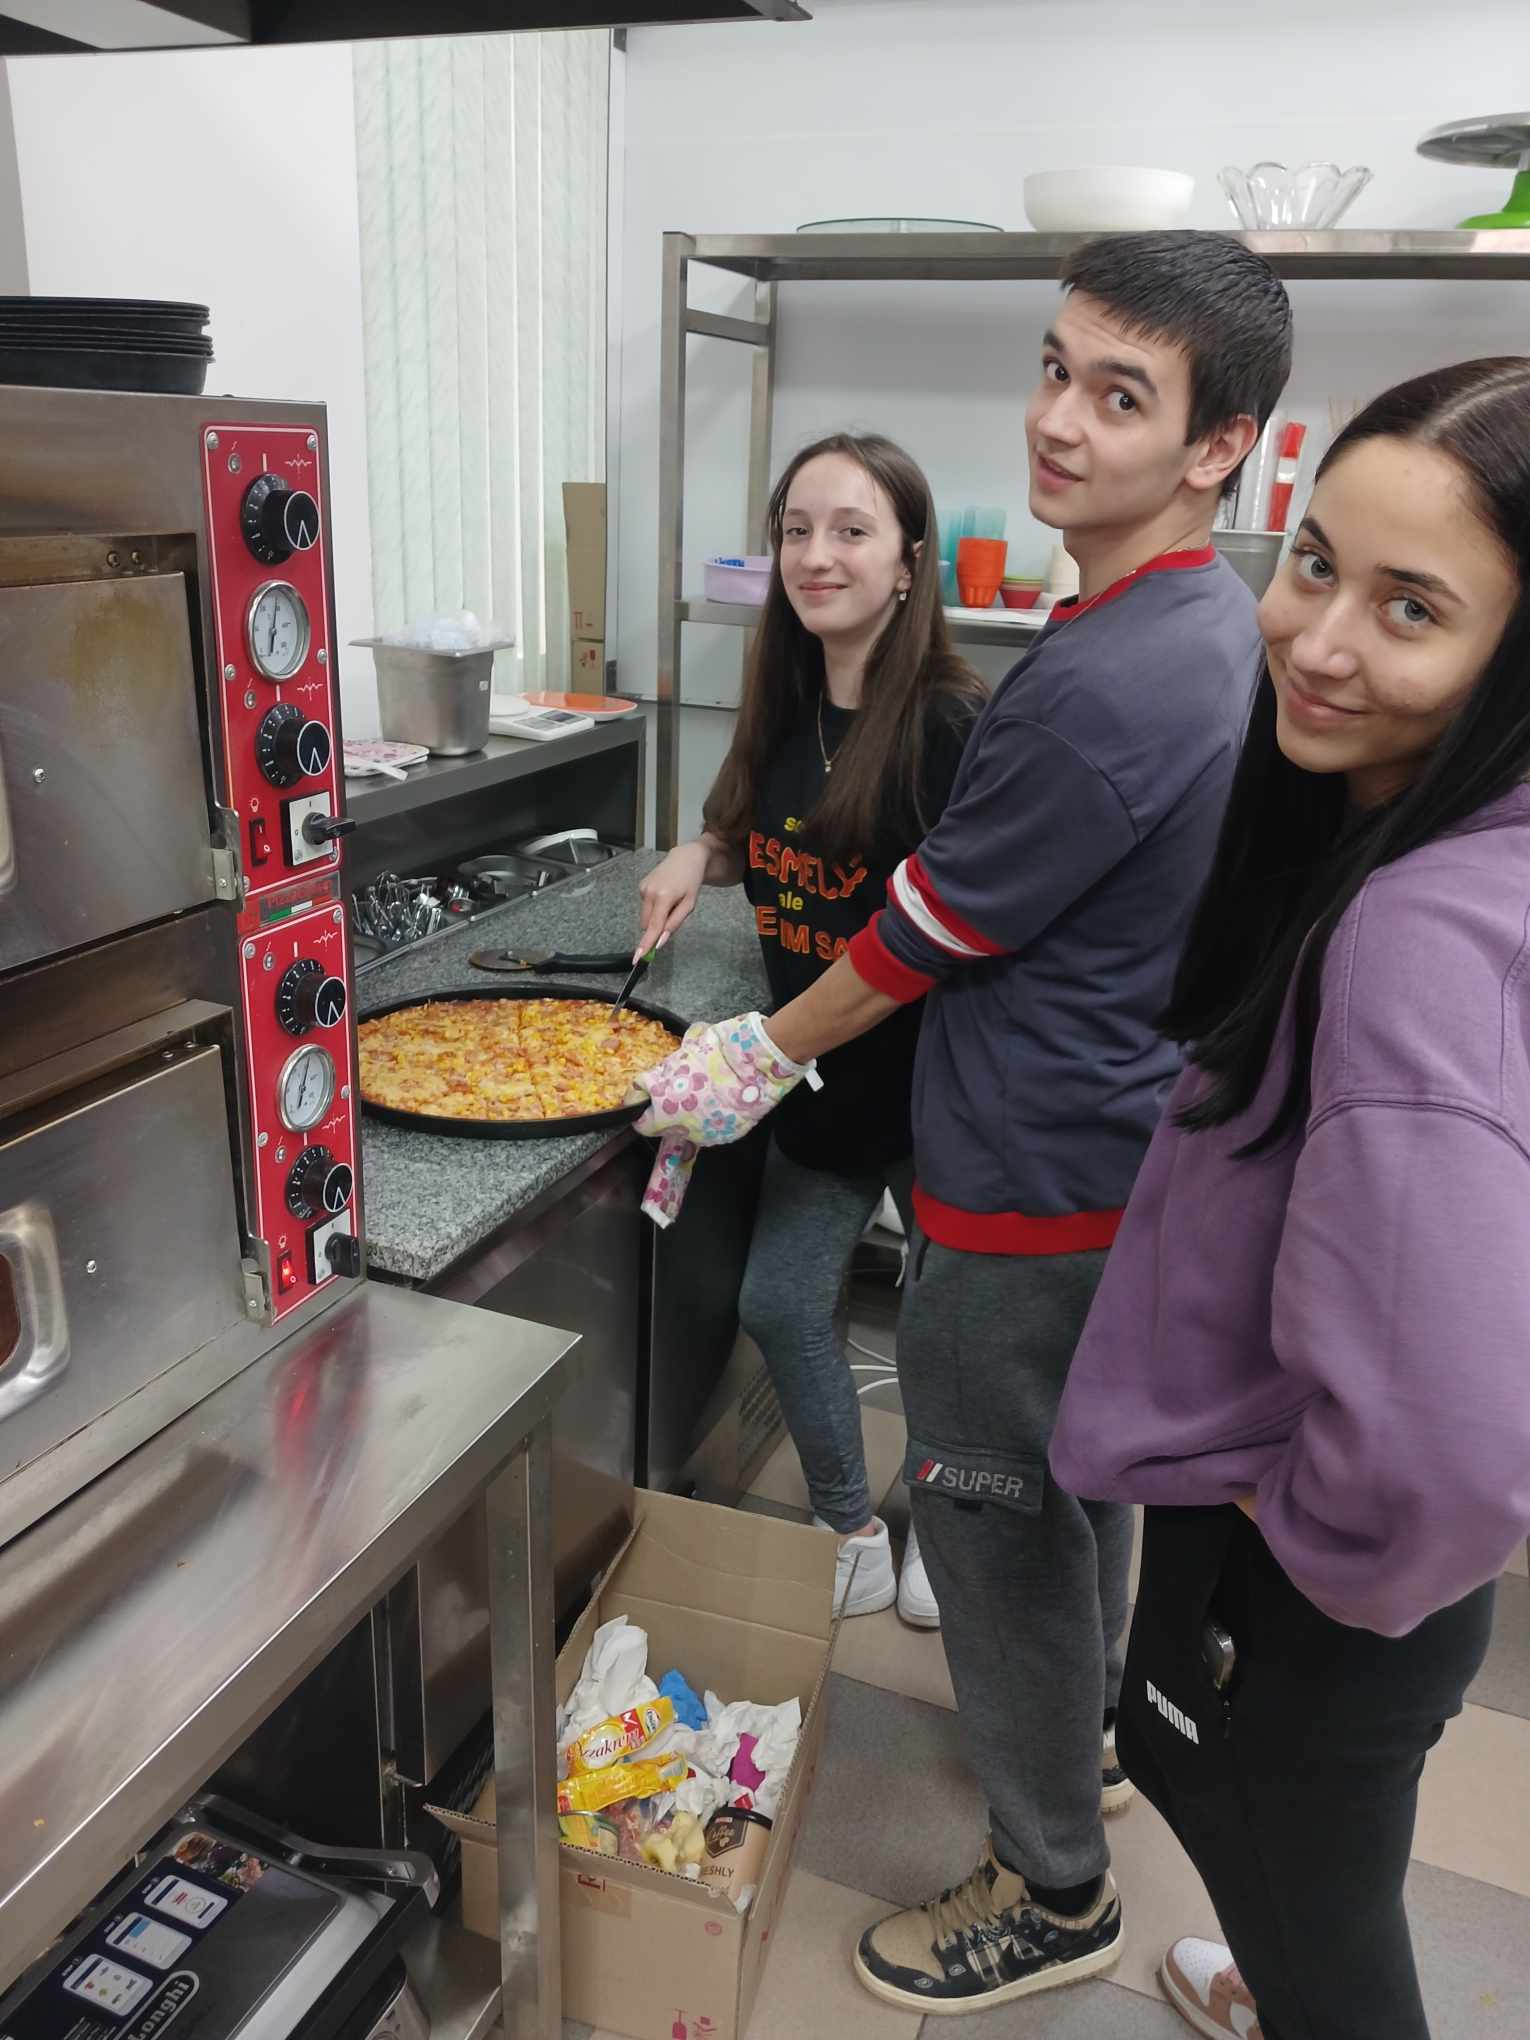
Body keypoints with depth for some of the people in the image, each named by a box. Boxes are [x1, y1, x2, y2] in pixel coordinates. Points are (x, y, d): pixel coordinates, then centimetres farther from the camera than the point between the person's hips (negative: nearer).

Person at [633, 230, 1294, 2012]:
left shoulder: (1103, 685, -28)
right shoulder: (1219, 627, 4)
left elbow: (928, 930, -18)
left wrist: (758, 1062, -2)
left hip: (1029, 1194, -9)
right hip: (1124, 1149, 10)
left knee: (994, 1526, 10)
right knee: (1077, 1479, 27)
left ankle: (1054, 1891, 33)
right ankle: (1080, 1730, 53)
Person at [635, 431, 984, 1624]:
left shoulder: (949, 725, -21)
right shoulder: (784, 710, 1)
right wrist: (701, 856, -3)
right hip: (818, 1076, 7)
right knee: (781, 1305, 12)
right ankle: (853, 1539, 35)